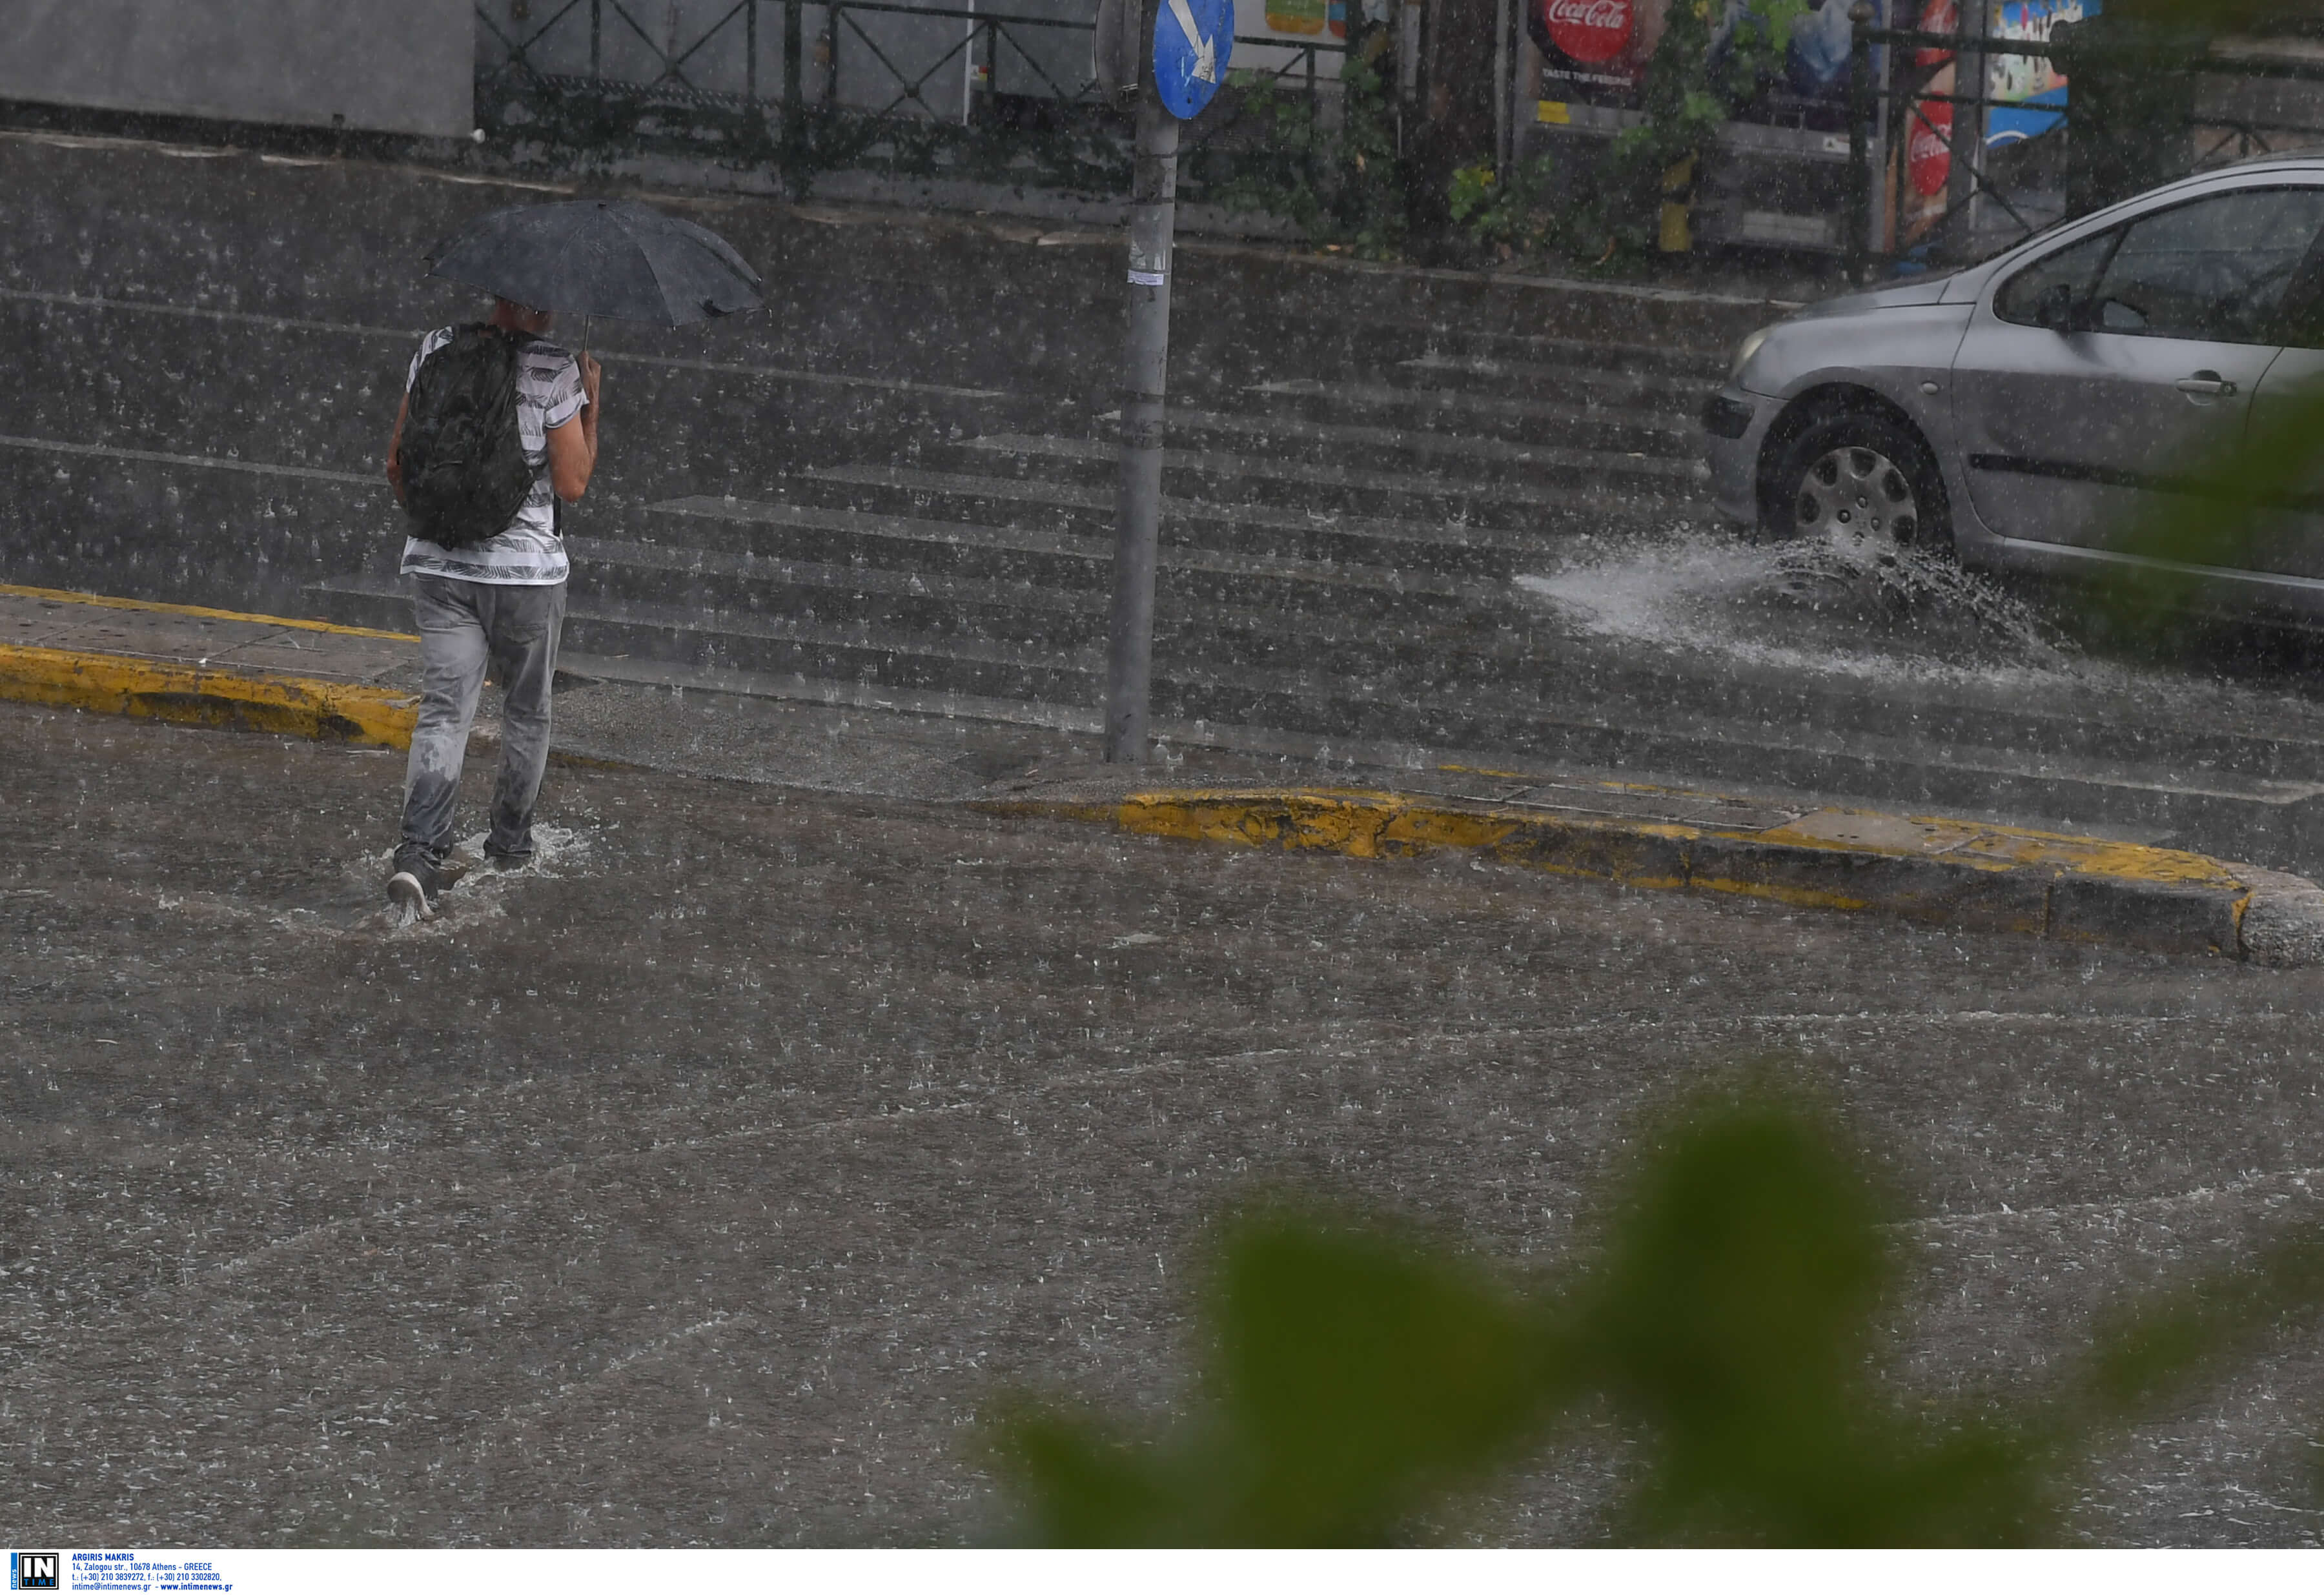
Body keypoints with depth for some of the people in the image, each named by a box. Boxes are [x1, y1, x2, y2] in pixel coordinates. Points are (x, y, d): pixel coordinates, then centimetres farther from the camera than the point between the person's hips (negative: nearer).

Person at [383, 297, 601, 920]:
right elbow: (572, 484, -10)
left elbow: (397, 463, 6)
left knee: (443, 711, -1)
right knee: (527, 711, 18)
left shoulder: (437, 349, 1)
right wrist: (590, 405, 1)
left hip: (439, 563, 3)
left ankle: (420, 851, -18)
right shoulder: (555, 370, -12)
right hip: (527, 565, -3)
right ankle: (509, 843, 30)